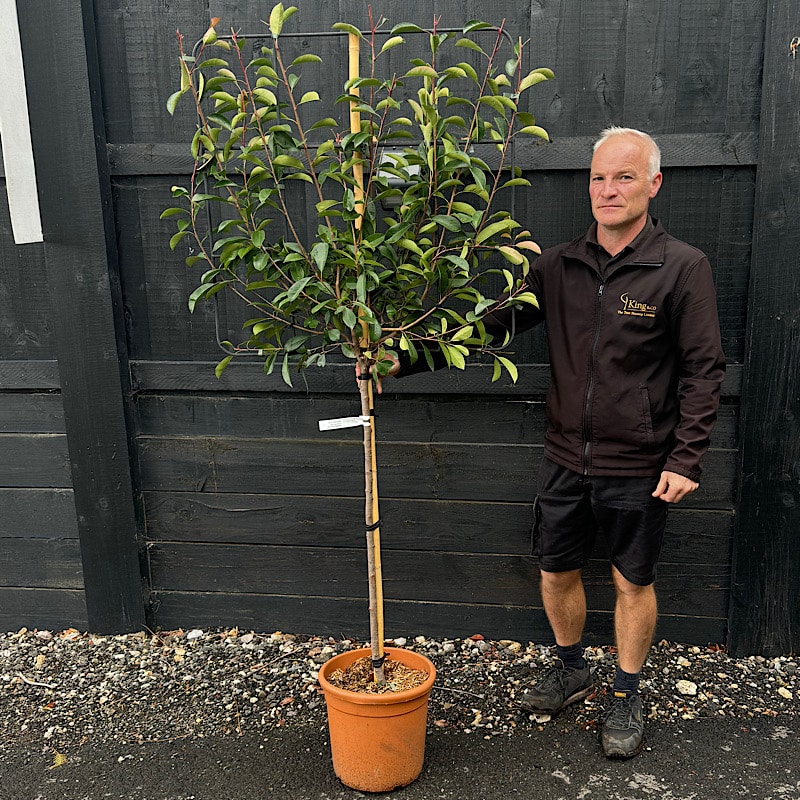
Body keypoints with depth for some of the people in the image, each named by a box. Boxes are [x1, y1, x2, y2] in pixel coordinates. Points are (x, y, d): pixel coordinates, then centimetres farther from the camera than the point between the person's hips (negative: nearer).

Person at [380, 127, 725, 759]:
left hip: (639, 467, -3)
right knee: (557, 571, 16)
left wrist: (686, 459, -12)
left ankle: (627, 696, 35)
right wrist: (405, 359, -9)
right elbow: (489, 323, -1)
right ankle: (571, 670, 42)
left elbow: (703, 370, -7)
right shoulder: (559, 267, 1)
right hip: (566, 459, 4)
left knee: (633, 581, 12)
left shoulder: (683, 267, -9)